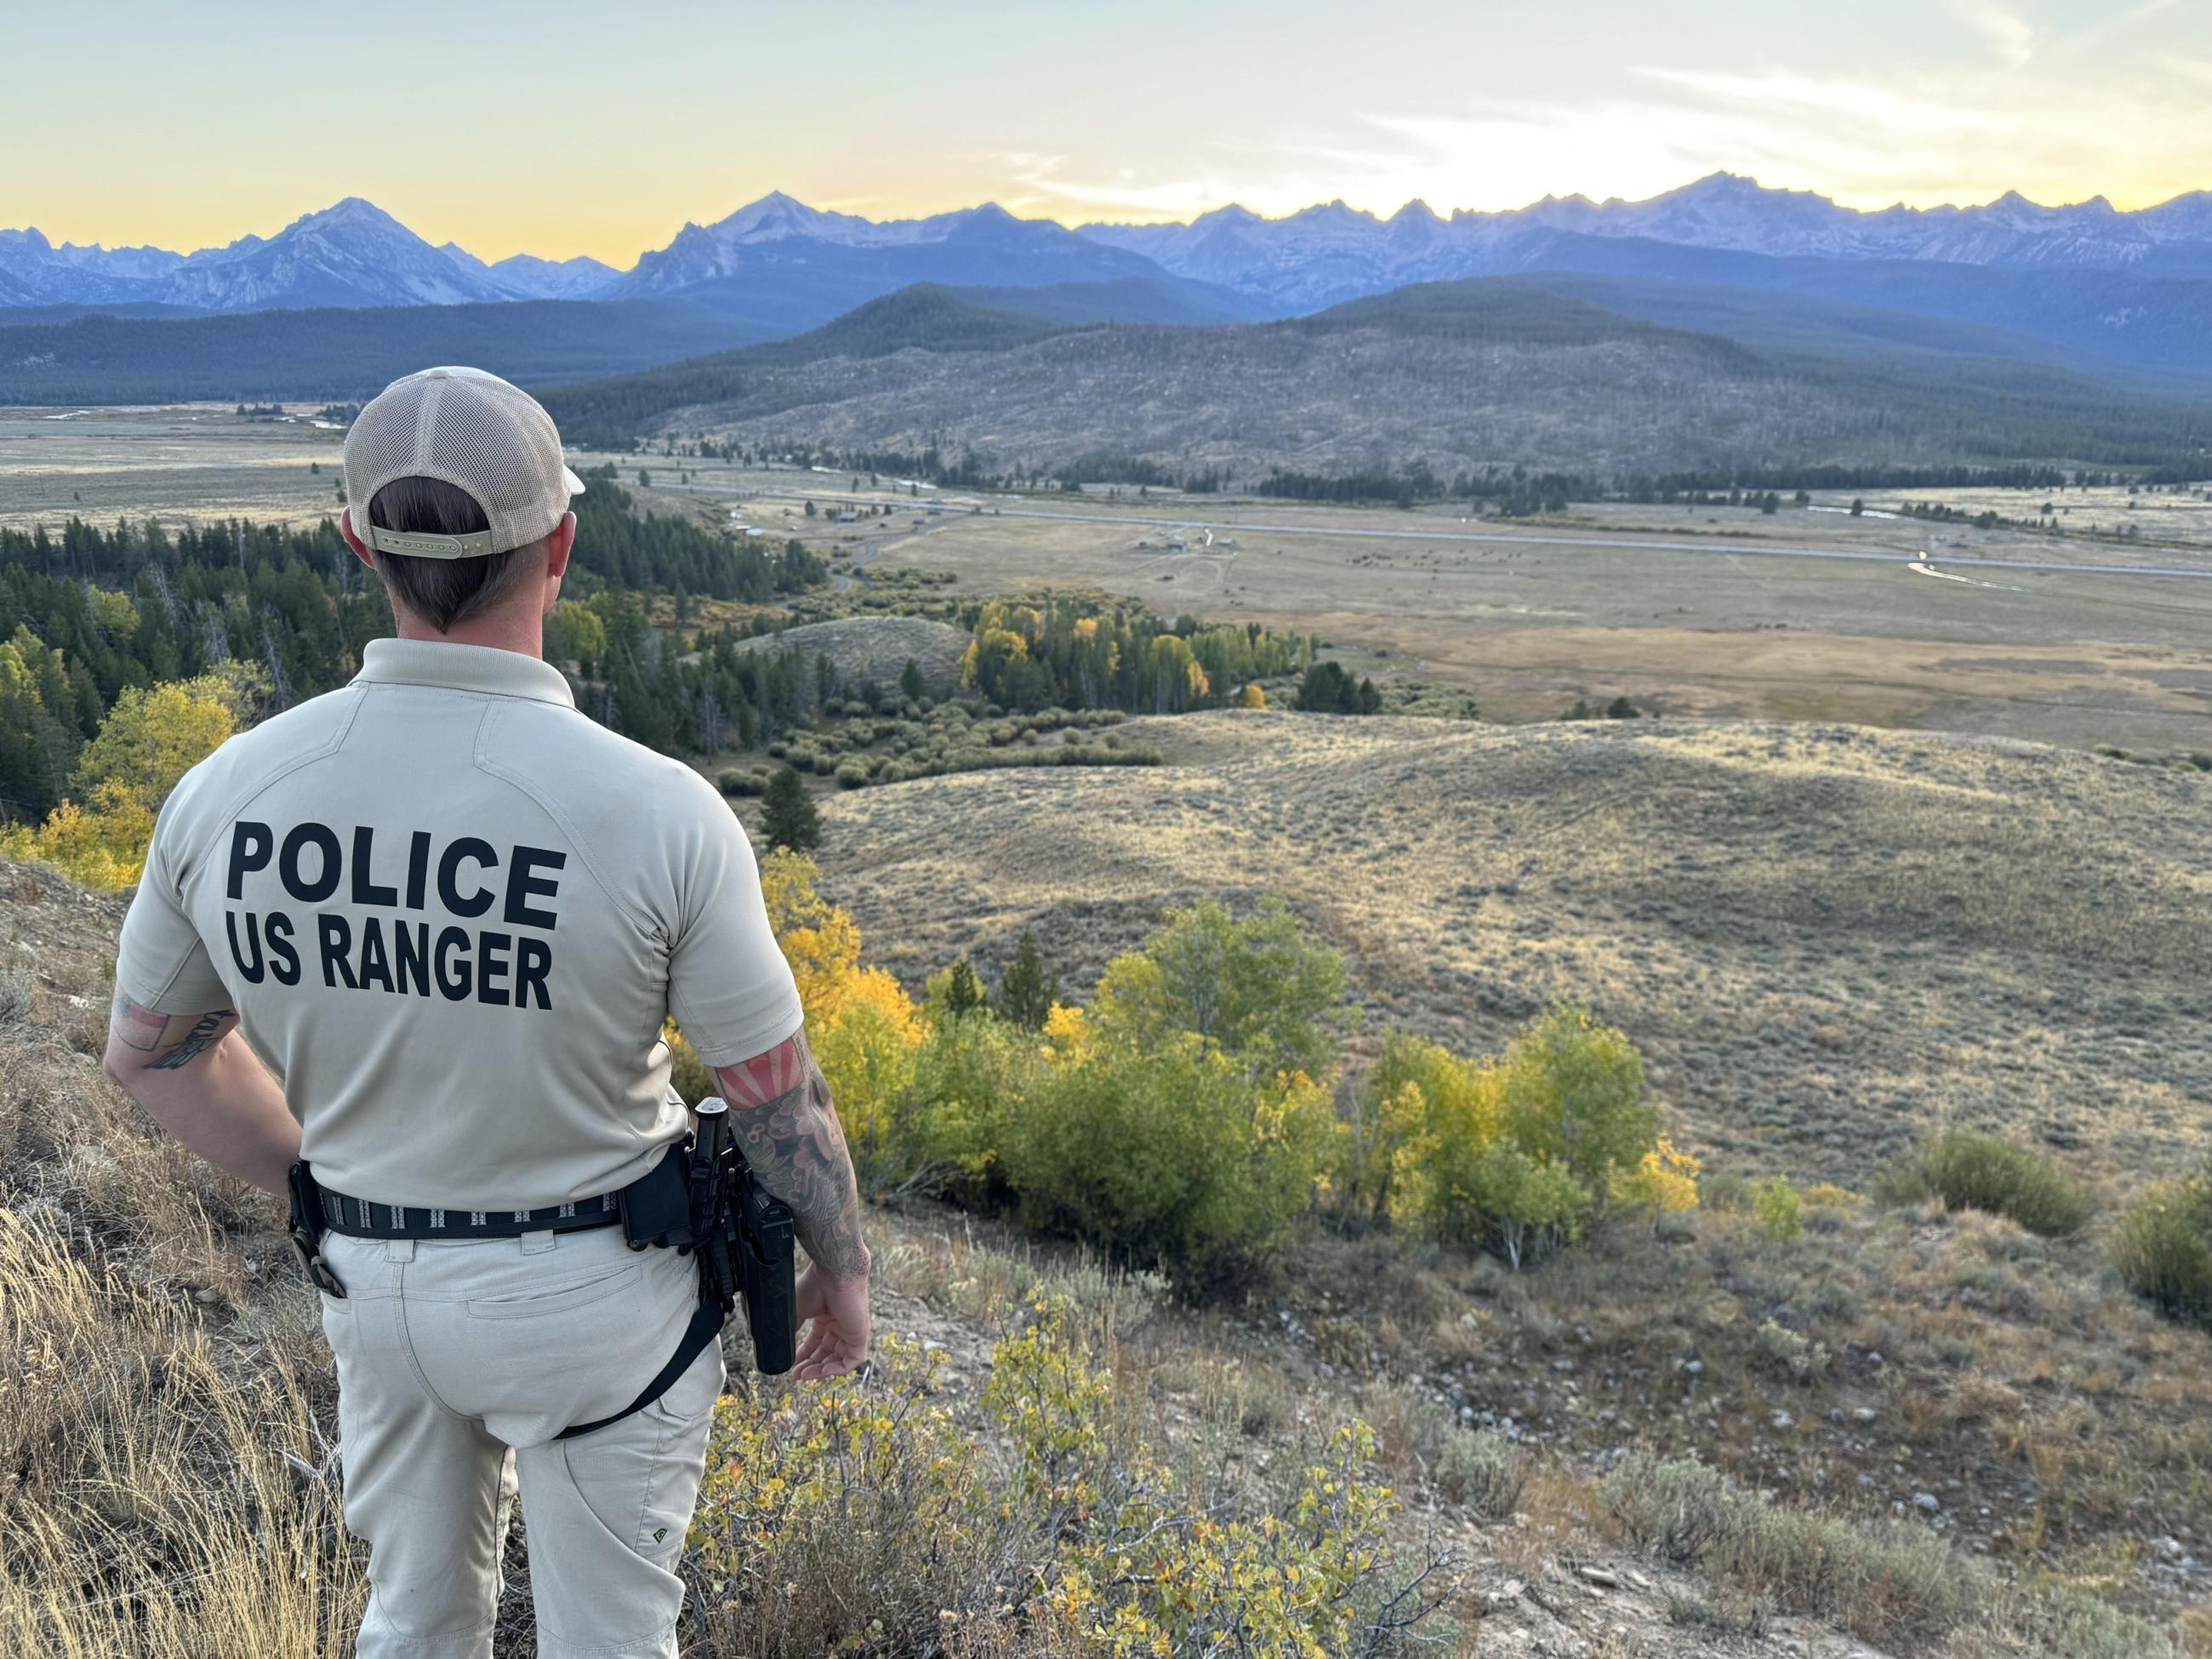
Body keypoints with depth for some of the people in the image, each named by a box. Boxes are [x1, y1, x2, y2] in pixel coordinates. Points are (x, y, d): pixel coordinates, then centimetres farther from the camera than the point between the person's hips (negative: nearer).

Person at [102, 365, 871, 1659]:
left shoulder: (227, 790, -13)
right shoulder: (657, 810, -27)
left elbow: (151, 1051, 2)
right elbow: (778, 1098, -17)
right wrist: (843, 1269, 1)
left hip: (370, 1282, 4)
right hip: (592, 1294, -4)